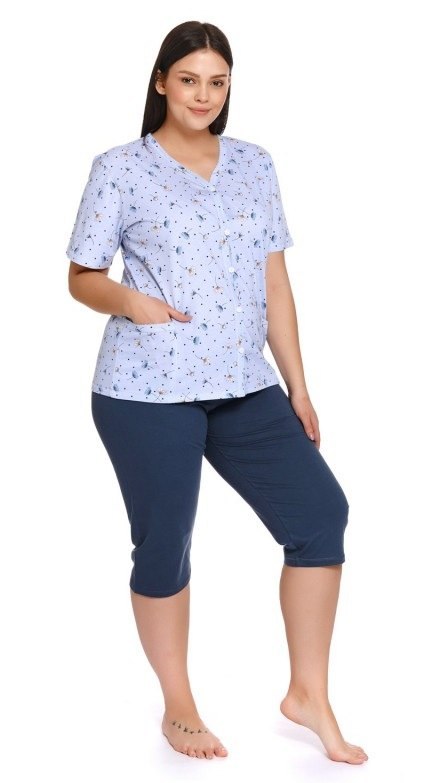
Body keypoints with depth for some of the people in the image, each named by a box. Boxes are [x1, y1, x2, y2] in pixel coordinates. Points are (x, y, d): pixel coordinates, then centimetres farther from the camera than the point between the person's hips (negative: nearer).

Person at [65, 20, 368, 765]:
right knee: (164, 545, 5)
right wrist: (127, 299, -22)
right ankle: (178, 707, 25)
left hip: (245, 388, 5)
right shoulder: (121, 168, -3)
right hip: (148, 392, -4)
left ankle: (308, 695, 12)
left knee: (319, 512, -4)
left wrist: (297, 386, 8)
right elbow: (81, 277, 0)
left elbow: (274, 282, 11)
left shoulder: (255, 165, 10)